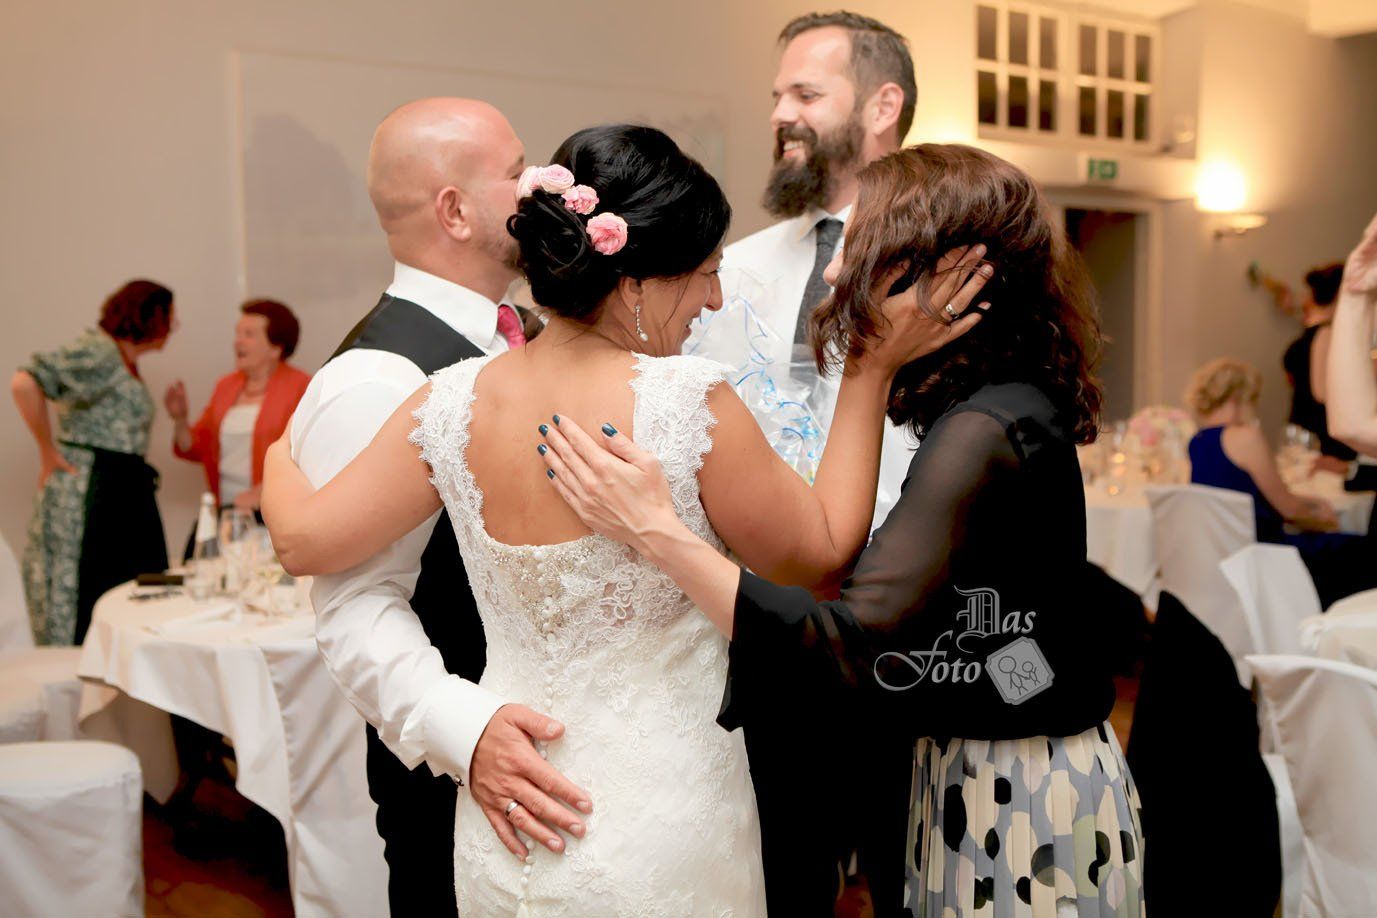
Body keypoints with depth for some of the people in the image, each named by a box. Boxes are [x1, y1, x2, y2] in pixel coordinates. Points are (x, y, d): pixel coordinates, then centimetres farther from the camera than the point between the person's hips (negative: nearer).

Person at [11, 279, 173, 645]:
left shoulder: (125, 361, 17)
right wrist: (49, 453, -17)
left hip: (124, 491, 9)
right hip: (89, 490, -9)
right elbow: (25, 383, -24)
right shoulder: (98, 350, -12)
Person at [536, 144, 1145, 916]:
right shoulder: (1003, 409, 4)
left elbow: (851, 650, -33)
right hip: (973, 779, 9)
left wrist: (657, 531, -34)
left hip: (1023, 805, -9)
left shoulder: (986, 433, -25)